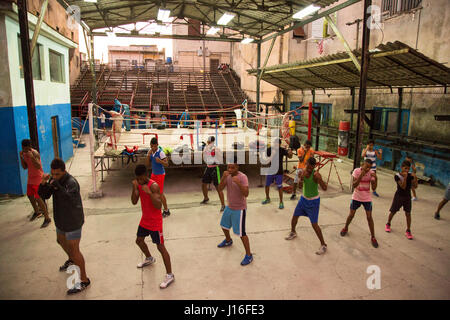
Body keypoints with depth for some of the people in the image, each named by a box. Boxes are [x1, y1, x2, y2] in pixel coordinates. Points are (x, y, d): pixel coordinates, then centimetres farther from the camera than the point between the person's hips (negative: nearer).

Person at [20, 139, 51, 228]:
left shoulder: (34, 153, -21)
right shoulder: (24, 154, 3)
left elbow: (38, 166, -31)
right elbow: (25, 167, 3)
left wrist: (32, 157, -41)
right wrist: (21, 157, -9)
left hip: (38, 178, -8)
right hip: (30, 178, 8)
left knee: (38, 199, -11)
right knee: (30, 196, 21)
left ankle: (47, 218, -3)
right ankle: (37, 212, 44)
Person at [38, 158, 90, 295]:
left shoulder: (71, 182, -28)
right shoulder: (53, 179, -2)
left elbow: (68, 199, -41)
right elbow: (44, 195, -3)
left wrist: (56, 185, -46)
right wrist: (43, 183, -21)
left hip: (73, 222, -9)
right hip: (61, 220, 9)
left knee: (74, 250, -3)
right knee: (61, 241, 30)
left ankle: (84, 280, 9)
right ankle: (71, 260, 60)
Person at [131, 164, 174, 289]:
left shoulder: (154, 186, -24)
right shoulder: (139, 185, -1)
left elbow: (158, 206, -30)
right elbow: (134, 202, -4)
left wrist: (149, 192, -40)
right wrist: (134, 188, -18)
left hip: (155, 221, -8)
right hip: (145, 220, 8)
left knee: (160, 247, -6)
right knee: (139, 240, 24)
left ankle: (170, 275, 2)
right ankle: (149, 259, 52)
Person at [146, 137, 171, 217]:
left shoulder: (160, 152, -19)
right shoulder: (150, 152, 2)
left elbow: (167, 164, -20)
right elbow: (147, 164, 2)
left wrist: (160, 161, -39)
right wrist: (148, 156, -14)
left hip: (160, 174, -7)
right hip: (153, 174, 7)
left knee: (160, 193, -5)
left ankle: (166, 211, 8)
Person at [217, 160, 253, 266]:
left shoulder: (242, 177, -23)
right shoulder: (228, 176, -2)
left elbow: (246, 194, -30)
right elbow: (220, 188, -10)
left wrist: (238, 183, -42)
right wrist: (223, 177, -25)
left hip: (239, 209, -7)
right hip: (229, 207, 8)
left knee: (241, 233, -7)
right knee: (224, 225, 25)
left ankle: (249, 255, 7)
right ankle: (228, 241, 54)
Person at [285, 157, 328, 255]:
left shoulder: (316, 174, -25)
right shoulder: (303, 172, -9)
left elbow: (324, 188, -34)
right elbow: (300, 180, -27)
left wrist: (319, 179, -50)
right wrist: (302, 176, -48)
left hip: (313, 201, -6)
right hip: (304, 198, 6)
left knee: (314, 224, -6)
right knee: (295, 216, 16)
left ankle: (323, 245, 10)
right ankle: (293, 232, 45)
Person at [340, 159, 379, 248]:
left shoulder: (371, 173, -12)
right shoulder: (356, 171, -16)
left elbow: (373, 188, -13)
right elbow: (354, 185, -23)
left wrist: (375, 178, -28)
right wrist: (361, 176, -34)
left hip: (367, 198, 0)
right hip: (356, 197, 0)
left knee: (369, 217, -1)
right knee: (351, 214, 9)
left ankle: (373, 237, 13)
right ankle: (345, 228, 36)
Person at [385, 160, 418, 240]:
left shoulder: (410, 175, -8)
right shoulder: (397, 176, -17)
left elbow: (415, 186, -13)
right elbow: (403, 187, -26)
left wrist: (415, 178, -28)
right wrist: (405, 177, -37)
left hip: (407, 197, 2)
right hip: (399, 196, -2)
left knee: (408, 213, 0)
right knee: (393, 211, 10)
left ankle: (408, 231, 9)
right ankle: (388, 224, 34)